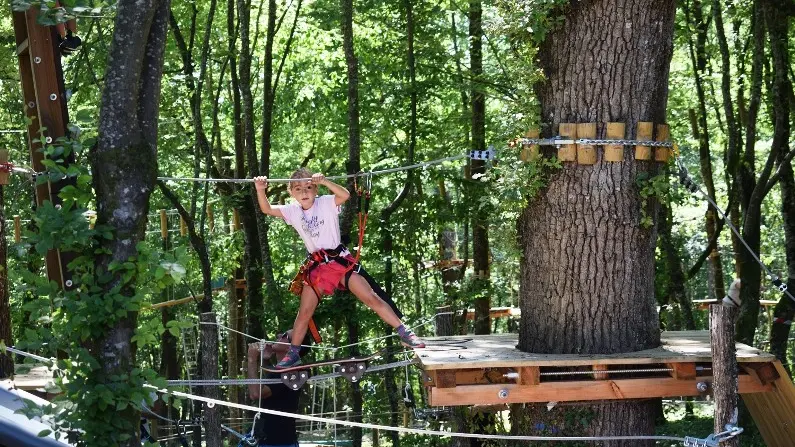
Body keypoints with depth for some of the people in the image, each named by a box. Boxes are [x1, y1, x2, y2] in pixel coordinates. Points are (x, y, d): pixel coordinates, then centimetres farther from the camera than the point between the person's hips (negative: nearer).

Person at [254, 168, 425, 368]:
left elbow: (345, 195, -26)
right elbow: (266, 209, -3)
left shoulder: (326, 203, -7)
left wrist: (324, 181, -40)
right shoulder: (293, 211, 5)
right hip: (316, 267, 4)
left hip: (340, 260, -4)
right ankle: (293, 354, 16)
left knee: (372, 299, -9)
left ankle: (404, 334, -6)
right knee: (304, 312, 5)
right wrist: (261, 190, -21)